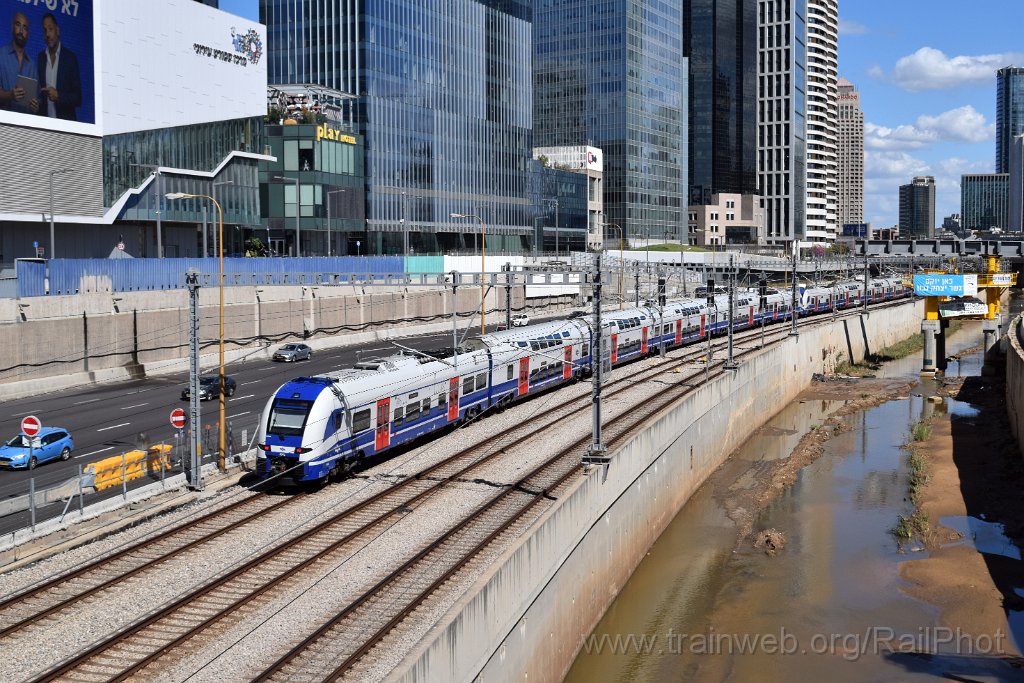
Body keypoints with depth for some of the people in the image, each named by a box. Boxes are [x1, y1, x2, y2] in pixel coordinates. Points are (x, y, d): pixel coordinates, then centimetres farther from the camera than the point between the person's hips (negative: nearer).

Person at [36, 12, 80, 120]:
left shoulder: (70, 58, 0)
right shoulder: (39, 58, 9)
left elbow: (78, 98, -3)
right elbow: (38, 92, 12)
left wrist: (58, 96, -18)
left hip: (65, 121, -2)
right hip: (44, 120, 2)